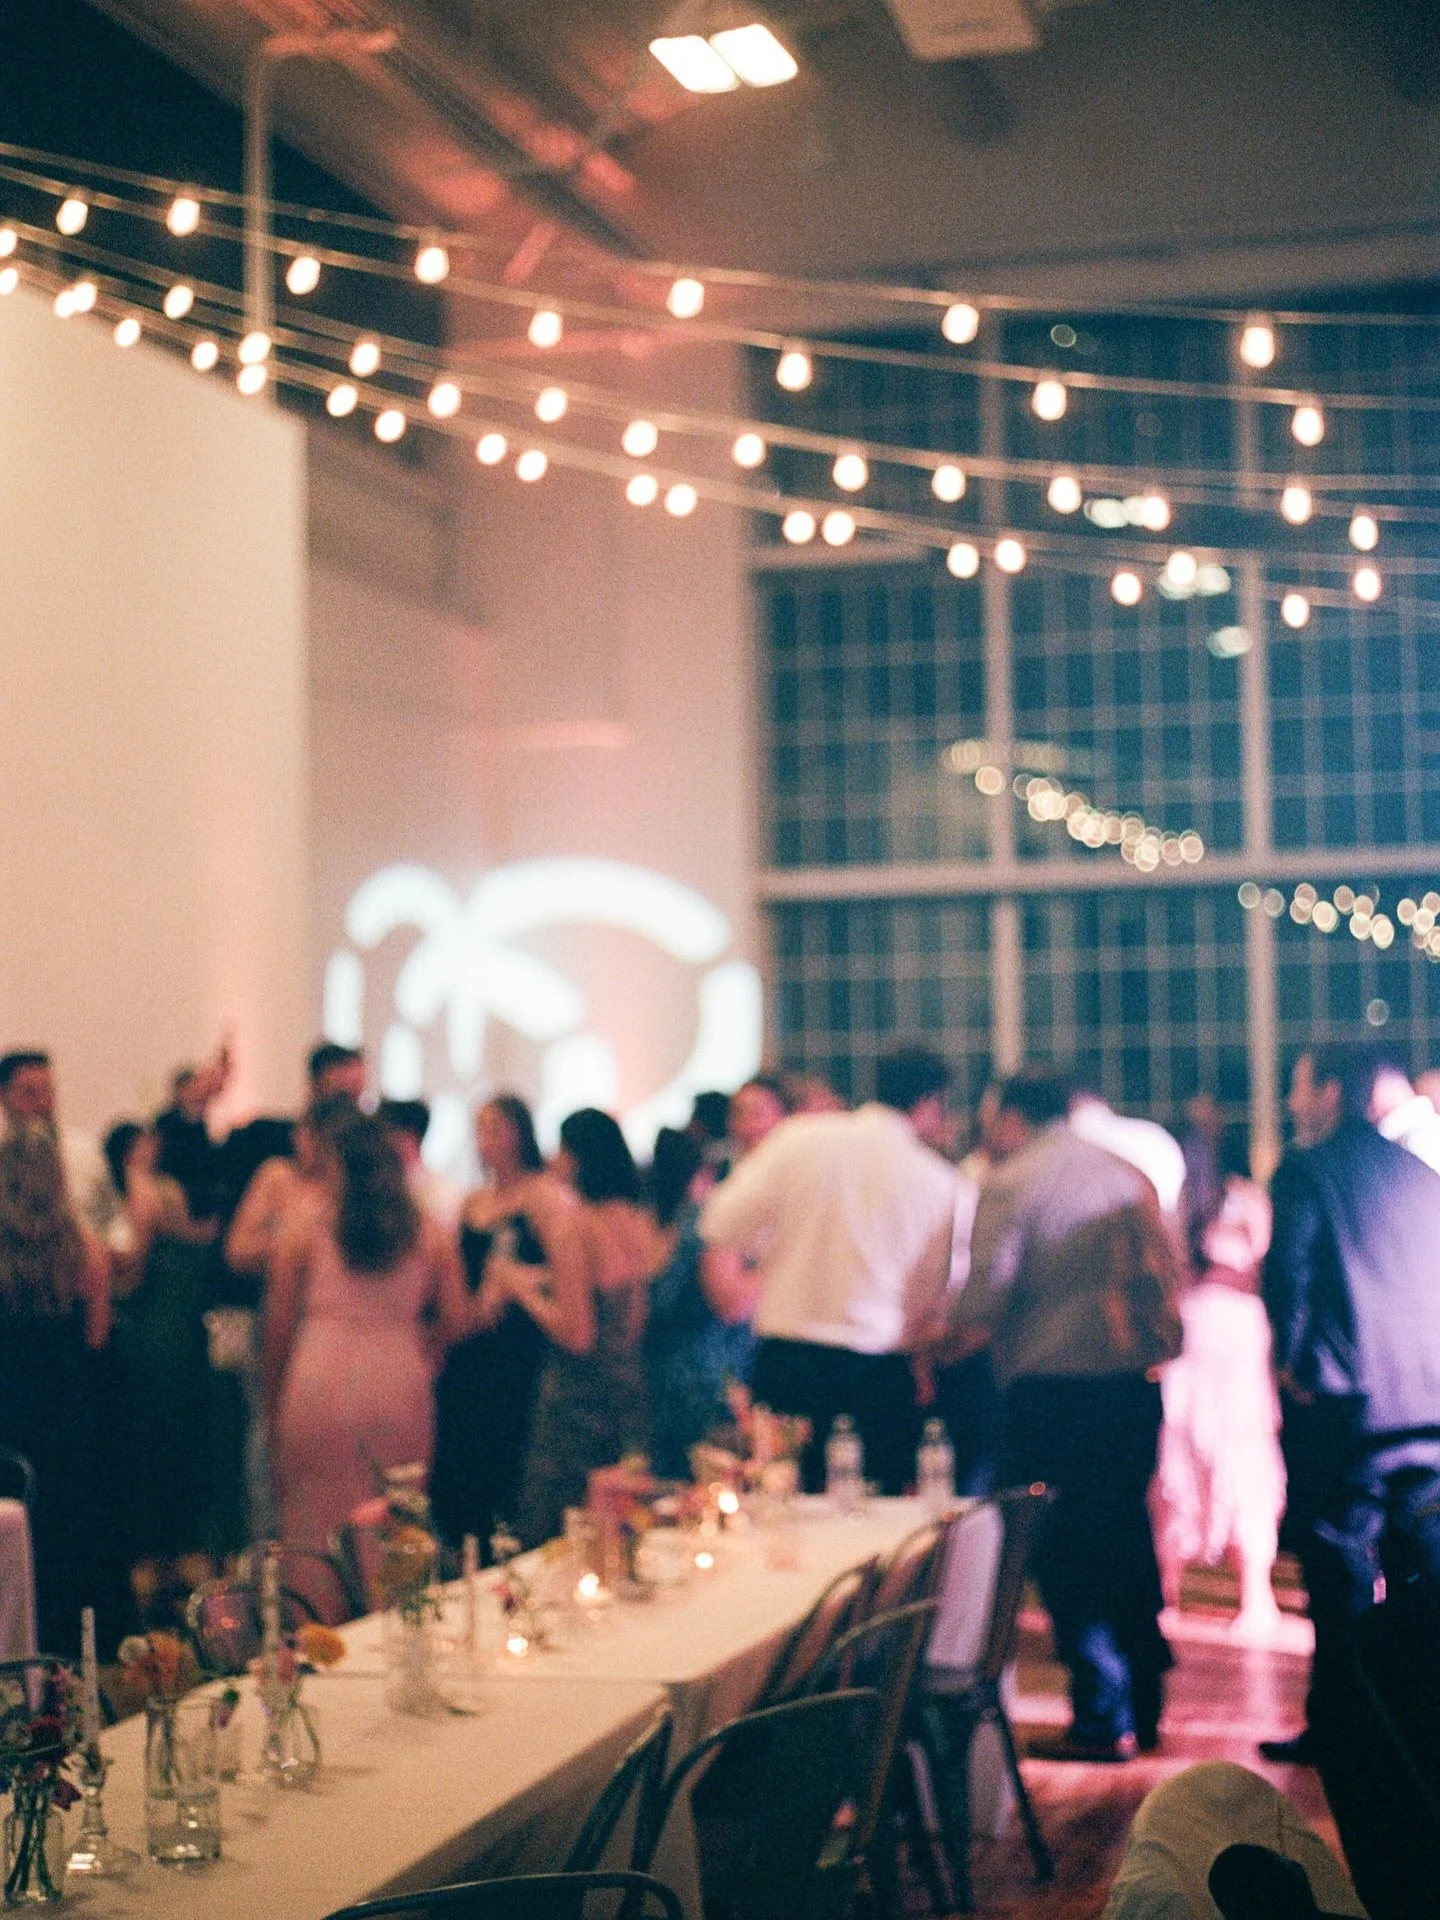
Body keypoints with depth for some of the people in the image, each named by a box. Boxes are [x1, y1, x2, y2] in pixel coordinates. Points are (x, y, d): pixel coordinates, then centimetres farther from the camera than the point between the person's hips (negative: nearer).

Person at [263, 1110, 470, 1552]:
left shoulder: (302, 1229, 2)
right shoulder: (430, 1237, 6)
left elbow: (277, 1328, 2)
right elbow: (456, 1322, 5)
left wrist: (271, 1403, 10)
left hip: (321, 1389, -2)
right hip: (401, 1389, 2)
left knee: (315, 1531, 4)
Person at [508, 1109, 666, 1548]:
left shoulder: (572, 1222, -15)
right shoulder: (641, 1222, 6)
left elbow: (576, 1334, -18)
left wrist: (521, 1286, -5)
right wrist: (540, 1278, 20)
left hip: (577, 1395, -7)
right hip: (630, 1392, 7)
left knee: (553, 1540, 0)